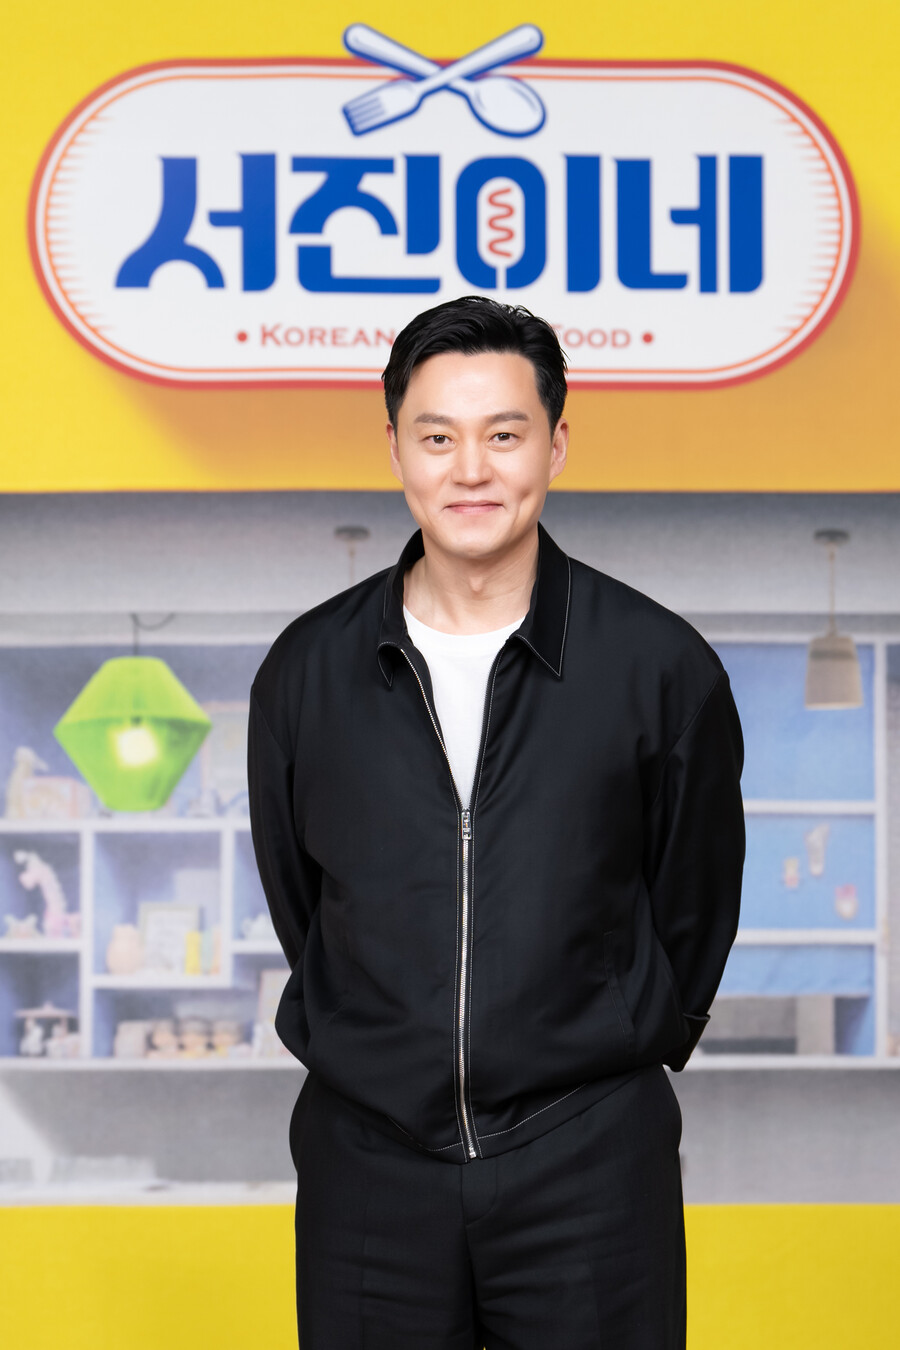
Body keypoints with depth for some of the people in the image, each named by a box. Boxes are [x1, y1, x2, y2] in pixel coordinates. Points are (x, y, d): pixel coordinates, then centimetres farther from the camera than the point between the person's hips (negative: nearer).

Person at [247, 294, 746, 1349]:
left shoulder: (662, 666, -4)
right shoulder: (306, 670, 2)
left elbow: (695, 913, 6)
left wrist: (606, 1063, 10)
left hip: (590, 1156, -1)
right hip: (368, 1152, 2)